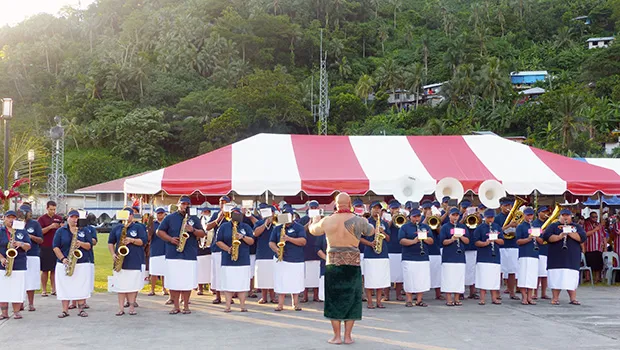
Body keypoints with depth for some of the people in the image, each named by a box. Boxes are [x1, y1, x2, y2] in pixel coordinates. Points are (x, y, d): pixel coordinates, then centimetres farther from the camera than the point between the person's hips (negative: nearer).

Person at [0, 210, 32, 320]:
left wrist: (21, 244, -15)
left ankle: (16, 312, 7)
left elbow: (28, 246, 5)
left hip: (19, 265, 1)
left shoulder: (22, 232, 10)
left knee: (17, 290, -1)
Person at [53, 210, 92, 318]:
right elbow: (55, 247, 0)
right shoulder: (60, 231, 7)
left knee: (81, 288, -2)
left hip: (82, 264, 1)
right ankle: (65, 310, 5)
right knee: (64, 288, -1)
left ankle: (81, 309, 6)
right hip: (64, 264, 0)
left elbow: (90, 246, 5)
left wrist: (81, 243, -15)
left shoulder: (84, 231, 11)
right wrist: (63, 259, -12)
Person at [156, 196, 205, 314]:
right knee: (173, 282, -1)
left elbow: (202, 234, 10)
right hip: (172, 254, -1)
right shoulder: (170, 218, 9)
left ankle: (186, 306, 11)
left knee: (187, 282, 0)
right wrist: (170, 239, -7)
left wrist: (193, 230, -10)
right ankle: (176, 306, 8)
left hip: (189, 255, 1)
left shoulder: (194, 219, 13)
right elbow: (160, 231, 8)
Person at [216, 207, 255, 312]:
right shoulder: (224, 227, 8)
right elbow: (219, 241, 4)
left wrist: (243, 237, -12)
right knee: (228, 284, -2)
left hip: (243, 260, 1)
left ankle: (242, 305, 6)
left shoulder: (246, 227, 10)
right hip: (228, 260, -1)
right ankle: (228, 306, 3)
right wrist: (227, 248, -11)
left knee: (242, 284, 0)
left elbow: (252, 241, 6)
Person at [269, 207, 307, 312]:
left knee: (295, 283, 2)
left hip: (296, 260, -2)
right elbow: (271, 242, 10)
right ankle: (280, 304, 3)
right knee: (281, 283, -2)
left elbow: (303, 241, -9)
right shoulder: (277, 228, 13)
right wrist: (276, 249, -12)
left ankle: (296, 304, 13)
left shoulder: (299, 228, 3)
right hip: (281, 259, 2)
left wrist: (289, 238, -19)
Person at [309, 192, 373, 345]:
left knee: (334, 299, 9)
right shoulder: (358, 221, -6)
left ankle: (337, 336, 10)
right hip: (353, 264, 0)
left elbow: (313, 230, 15)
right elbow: (371, 231, 15)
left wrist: (315, 221, 38)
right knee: (351, 300, 9)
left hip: (333, 264, 0)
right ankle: (348, 336, 11)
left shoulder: (327, 221, -4)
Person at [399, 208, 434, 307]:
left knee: (422, 280, 2)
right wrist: (414, 241, -22)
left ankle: (419, 300, 11)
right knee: (409, 280, -3)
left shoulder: (426, 227, 14)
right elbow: (401, 241, -9)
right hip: (409, 258, -3)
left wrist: (423, 237, -11)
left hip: (423, 258, 3)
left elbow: (431, 241, 8)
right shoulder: (405, 227, 4)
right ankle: (409, 300, 7)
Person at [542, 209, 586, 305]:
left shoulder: (577, 227, 16)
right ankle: (555, 298, 4)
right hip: (556, 258, -2)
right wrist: (559, 237, -19)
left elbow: (583, 237, 0)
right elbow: (546, 236, -6)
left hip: (572, 259, 2)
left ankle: (573, 298, 8)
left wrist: (570, 233, -12)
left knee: (572, 279, 1)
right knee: (556, 278, -3)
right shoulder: (553, 226, 10)